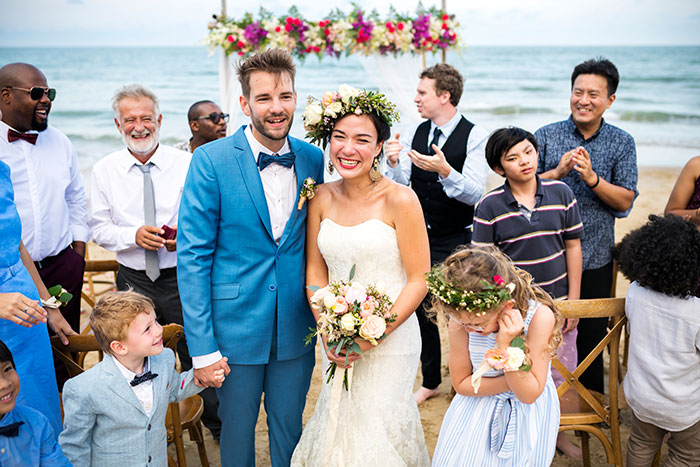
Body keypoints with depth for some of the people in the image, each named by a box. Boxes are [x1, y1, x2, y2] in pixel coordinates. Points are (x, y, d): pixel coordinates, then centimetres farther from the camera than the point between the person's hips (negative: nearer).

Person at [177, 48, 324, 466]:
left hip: (297, 332, 3)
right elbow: (193, 256, -12)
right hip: (236, 329, -3)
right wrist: (202, 347, -14)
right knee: (237, 429, 17)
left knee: (289, 431, 19)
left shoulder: (312, 159, -1)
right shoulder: (211, 161, -12)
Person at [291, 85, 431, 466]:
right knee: (338, 419, 16)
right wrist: (327, 332, -7)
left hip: (390, 336, -4)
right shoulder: (321, 198, 0)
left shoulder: (399, 200, -13)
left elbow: (419, 279, -11)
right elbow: (315, 270, 5)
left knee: (380, 427, 7)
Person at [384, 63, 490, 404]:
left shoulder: (475, 137, -12)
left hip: (457, 244, -5)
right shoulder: (414, 135, 3)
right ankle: (431, 381, 34)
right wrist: (394, 163, -24)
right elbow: (398, 186, -4)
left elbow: (474, 193, -21)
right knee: (421, 310, 14)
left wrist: (445, 170, -37)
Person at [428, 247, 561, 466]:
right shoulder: (461, 318, -22)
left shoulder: (540, 316, -28)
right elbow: (461, 382, -10)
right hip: (478, 409, 2)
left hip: (525, 414, -1)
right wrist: (516, 381, -19)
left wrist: (506, 347, -36)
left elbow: (529, 395, -23)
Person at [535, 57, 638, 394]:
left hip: (595, 258, 1)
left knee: (592, 335, 13)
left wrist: (591, 178, -21)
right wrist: (558, 172, -20)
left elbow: (625, 201, -6)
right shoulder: (545, 136, -1)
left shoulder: (622, 143, 1)